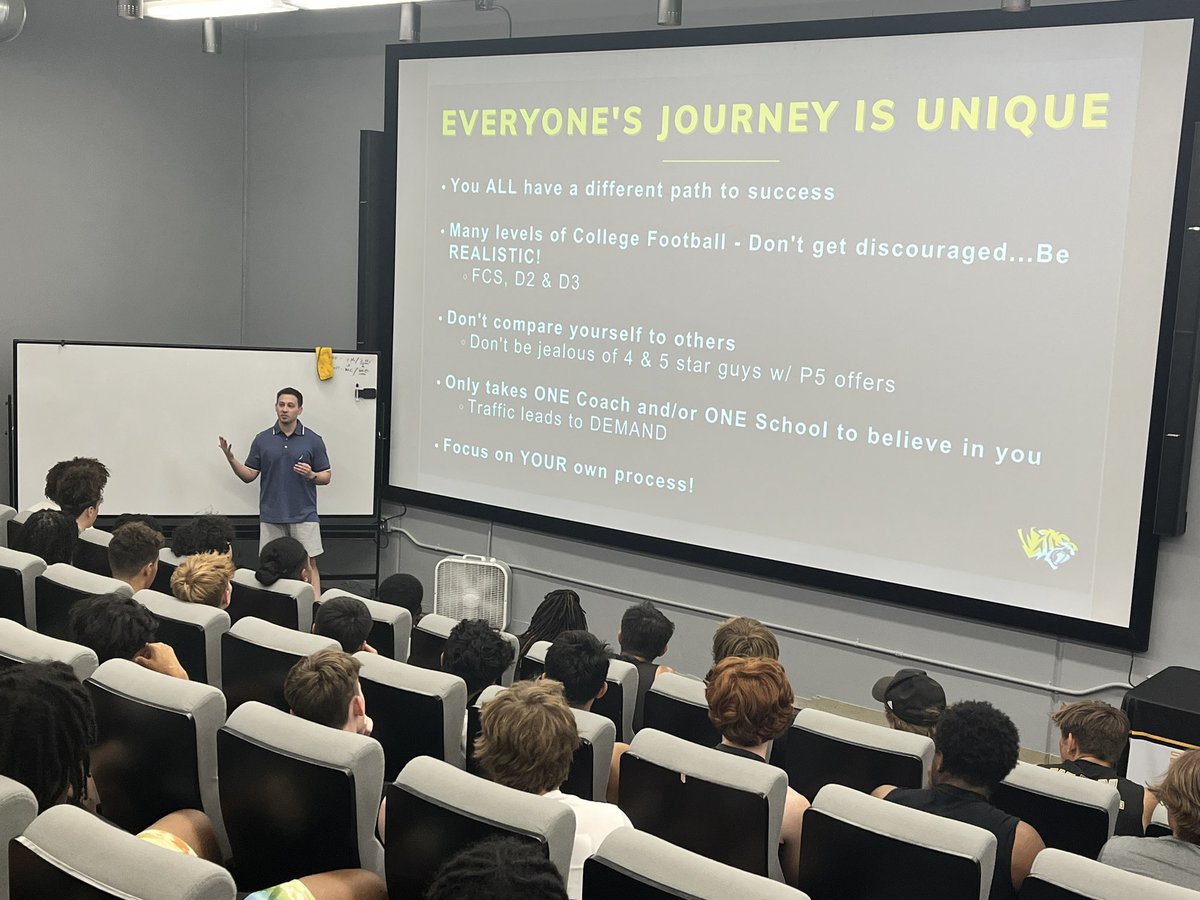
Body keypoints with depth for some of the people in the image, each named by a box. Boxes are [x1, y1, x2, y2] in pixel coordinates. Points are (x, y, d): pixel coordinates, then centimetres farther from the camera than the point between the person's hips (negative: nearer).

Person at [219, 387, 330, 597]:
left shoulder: (313, 440, 0)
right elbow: (248, 475, 5)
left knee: (309, 564, -5)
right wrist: (230, 458, -11)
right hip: (271, 516, 2)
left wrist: (311, 475, -17)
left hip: (304, 516, -2)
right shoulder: (262, 440, 5)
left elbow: (326, 476, 4)